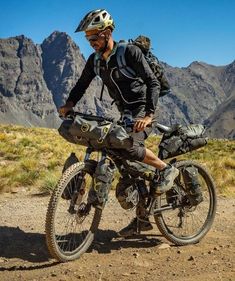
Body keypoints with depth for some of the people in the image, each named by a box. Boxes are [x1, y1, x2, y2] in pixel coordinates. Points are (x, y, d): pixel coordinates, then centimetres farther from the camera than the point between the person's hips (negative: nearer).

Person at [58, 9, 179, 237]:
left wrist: (148, 115, -36)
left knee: (128, 147, -33)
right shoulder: (95, 60, 1)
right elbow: (82, 85, 5)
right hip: (124, 112, 7)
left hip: (142, 109, -7)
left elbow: (153, 83, -23)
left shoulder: (129, 52, -18)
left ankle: (166, 169, -8)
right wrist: (69, 104, -15)